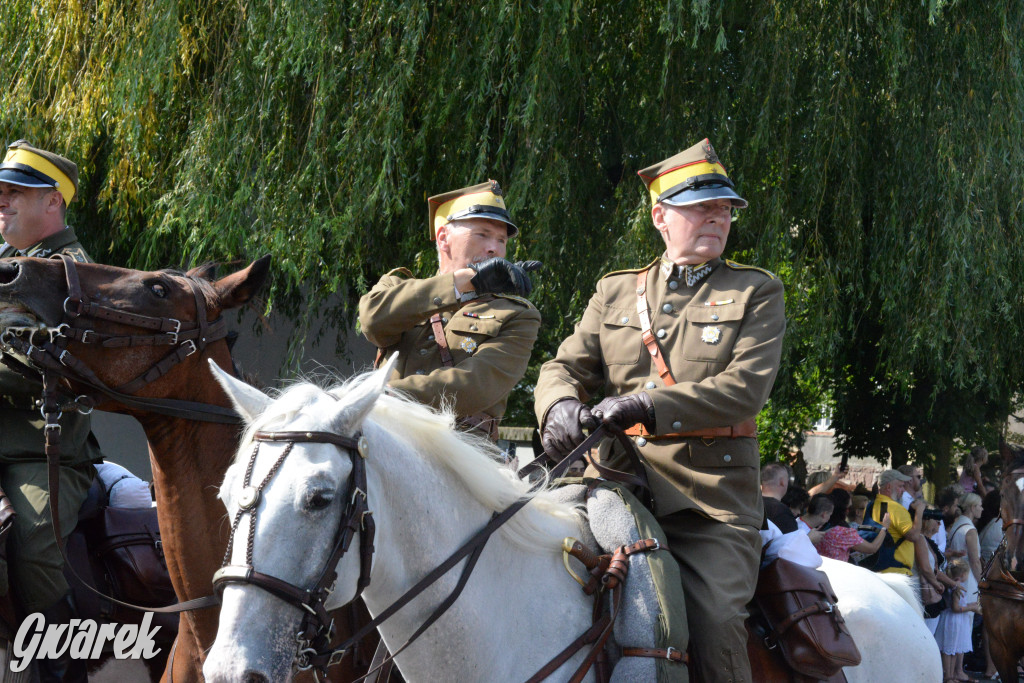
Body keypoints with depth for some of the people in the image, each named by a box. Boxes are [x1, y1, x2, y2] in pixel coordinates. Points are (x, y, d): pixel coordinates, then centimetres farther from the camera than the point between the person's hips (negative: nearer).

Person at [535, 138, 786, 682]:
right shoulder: (614, 292, 18)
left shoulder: (757, 293, 8)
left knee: (715, 625, -20)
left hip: (712, 497, -3)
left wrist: (647, 405, -21)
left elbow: (746, 387, -7)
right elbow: (566, 367, 12)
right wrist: (561, 405, -15)